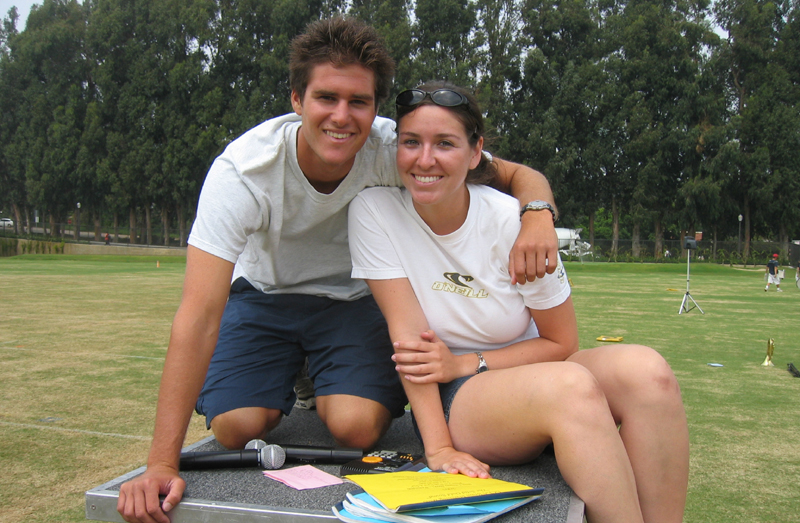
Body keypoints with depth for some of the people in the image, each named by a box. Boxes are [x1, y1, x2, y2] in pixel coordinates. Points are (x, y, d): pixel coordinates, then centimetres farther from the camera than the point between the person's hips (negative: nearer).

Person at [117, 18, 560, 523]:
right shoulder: (242, 170, -31)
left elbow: (520, 175, -18)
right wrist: (162, 463, -39)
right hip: (265, 294, 0)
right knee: (237, 427, -17)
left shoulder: (393, 150, -27)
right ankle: (289, 391, 17)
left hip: (356, 296, 0)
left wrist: (538, 214, -44)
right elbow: (199, 315, -36)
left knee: (358, 426, -21)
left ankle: (322, 392, 15)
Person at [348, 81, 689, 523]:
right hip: (449, 401, -2)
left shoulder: (512, 221, -11)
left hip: (530, 371, 3)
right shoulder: (374, 210, -11)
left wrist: (465, 364, -16)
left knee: (645, 369, -26)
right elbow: (407, 332, -16)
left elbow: (561, 343, -4)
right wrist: (438, 448, -23)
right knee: (572, 385, -33)